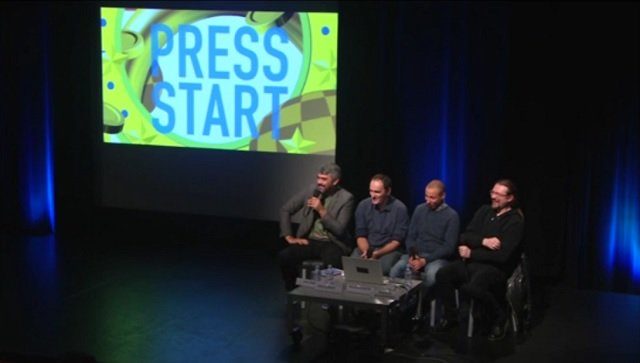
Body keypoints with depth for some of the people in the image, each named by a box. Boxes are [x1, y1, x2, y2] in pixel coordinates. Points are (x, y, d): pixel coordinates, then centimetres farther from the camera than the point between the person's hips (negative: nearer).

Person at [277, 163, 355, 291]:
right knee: (283, 256, -24)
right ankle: (293, 291, -4)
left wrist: (322, 211, -20)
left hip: (332, 244, -3)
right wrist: (289, 237, 0)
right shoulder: (310, 190, 3)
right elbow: (285, 210, 9)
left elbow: (339, 230, -12)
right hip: (309, 241, 3)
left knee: (332, 263, -37)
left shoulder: (346, 198, -7)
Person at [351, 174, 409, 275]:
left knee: (383, 267, -35)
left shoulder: (400, 209, -10)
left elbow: (397, 241, -9)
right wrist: (366, 252, -17)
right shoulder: (363, 205, 1)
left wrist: (377, 254, -22)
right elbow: (361, 235, 4)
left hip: (389, 250, -2)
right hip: (366, 248, 2)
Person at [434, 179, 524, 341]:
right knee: (442, 275, -19)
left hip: (496, 267, -6)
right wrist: (483, 241, -17)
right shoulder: (485, 211, 11)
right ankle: (450, 316, 1)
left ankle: (500, 316, -7)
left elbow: (502, 255, -19)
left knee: (473, 287, -36)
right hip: (473, 261, 6)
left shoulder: (515, 221, -9)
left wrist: (471, 253, -11)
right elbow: (465, 236, 4)